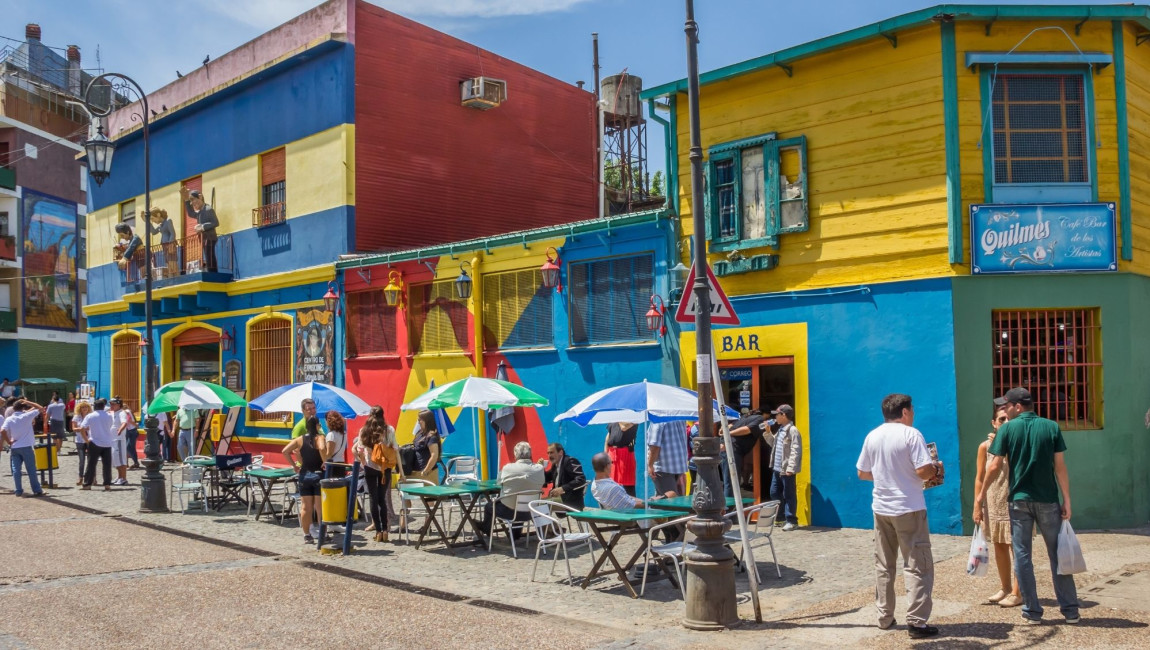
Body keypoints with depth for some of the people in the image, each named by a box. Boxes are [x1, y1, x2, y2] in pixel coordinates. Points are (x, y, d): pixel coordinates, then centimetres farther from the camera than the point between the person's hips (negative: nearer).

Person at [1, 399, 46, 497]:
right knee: (31, 470, 3)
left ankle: (19, 491, 6)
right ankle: (37, 490, 5)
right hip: (26, 447, -2)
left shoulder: (9, 419, 0)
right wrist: (28, 402, 5)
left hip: (14, 448, 2)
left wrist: (8, 442, -3)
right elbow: (41, 408, 2)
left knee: (16, 470, 7)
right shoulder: (27, 416, -6)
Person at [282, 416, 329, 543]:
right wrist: (325, 462, -18)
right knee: (320, 507, 3)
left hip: (304, 475, 4)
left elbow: (285, 451, -1)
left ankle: (307, 535, 12)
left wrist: (294, 465, 4)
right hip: (318, 475, -4)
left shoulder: (300, 439, 5)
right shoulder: (320, 438, -9)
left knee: (305, 507, 9)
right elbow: (322, 448, -31)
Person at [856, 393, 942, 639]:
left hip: (881, 508, 6)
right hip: (908, 508, -6)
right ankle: (916, 621, -3)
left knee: (883, 566, 14)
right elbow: (923, 471, -19)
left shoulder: (872, 436, 6)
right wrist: (937, 469, 1)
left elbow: (862, 473, 12)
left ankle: (884, 617, 19)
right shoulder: (911, 434, -11)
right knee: (918, 566, 0)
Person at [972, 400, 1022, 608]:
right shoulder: (986, 446, 0)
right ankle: (1005, 589, 27)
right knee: (999, 546, 14)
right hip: (993, 504, 4)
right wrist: (977, 505, -1)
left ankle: (1017, 593, 5)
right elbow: (980, 478, 3)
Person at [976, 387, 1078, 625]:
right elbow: (1060, 466, -2)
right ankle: (1070, 610, 14)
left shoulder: (1007, 429, -3)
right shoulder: (1051, 427, 1)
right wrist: (1066, 499, 2)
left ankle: (1032, 611, 8)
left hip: (1020, 500, -1)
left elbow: (995, 466, -4)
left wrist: (982, 494, 7)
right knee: (1057, 554, 10)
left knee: (1022, 555, 6)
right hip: (1047, 499, 1)